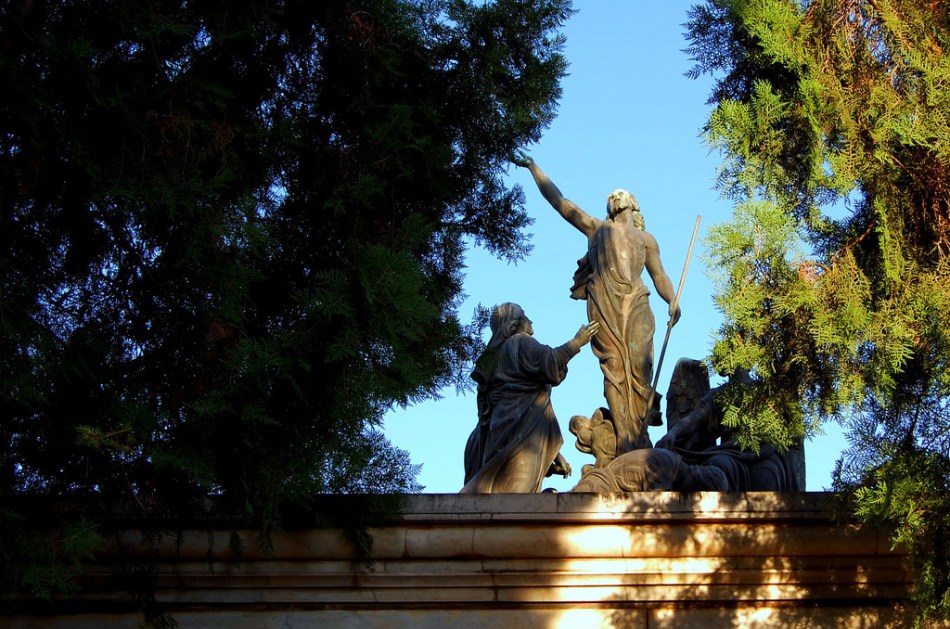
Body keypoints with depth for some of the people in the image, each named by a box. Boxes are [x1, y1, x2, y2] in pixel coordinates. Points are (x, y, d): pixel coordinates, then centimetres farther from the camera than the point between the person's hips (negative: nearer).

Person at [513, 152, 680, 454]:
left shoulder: (646, 238, 26)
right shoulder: (596, 227, 27)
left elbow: (659, 275, 17)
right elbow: (558, 200, 27)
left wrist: (672, 302, -1)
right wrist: (534, 168, 28)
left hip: (635, 303, 0)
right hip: (603, 302, 0)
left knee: (639, 365, -13)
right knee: (614, 367, -10)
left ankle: (639, 436, -16)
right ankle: (625, 441, -17)